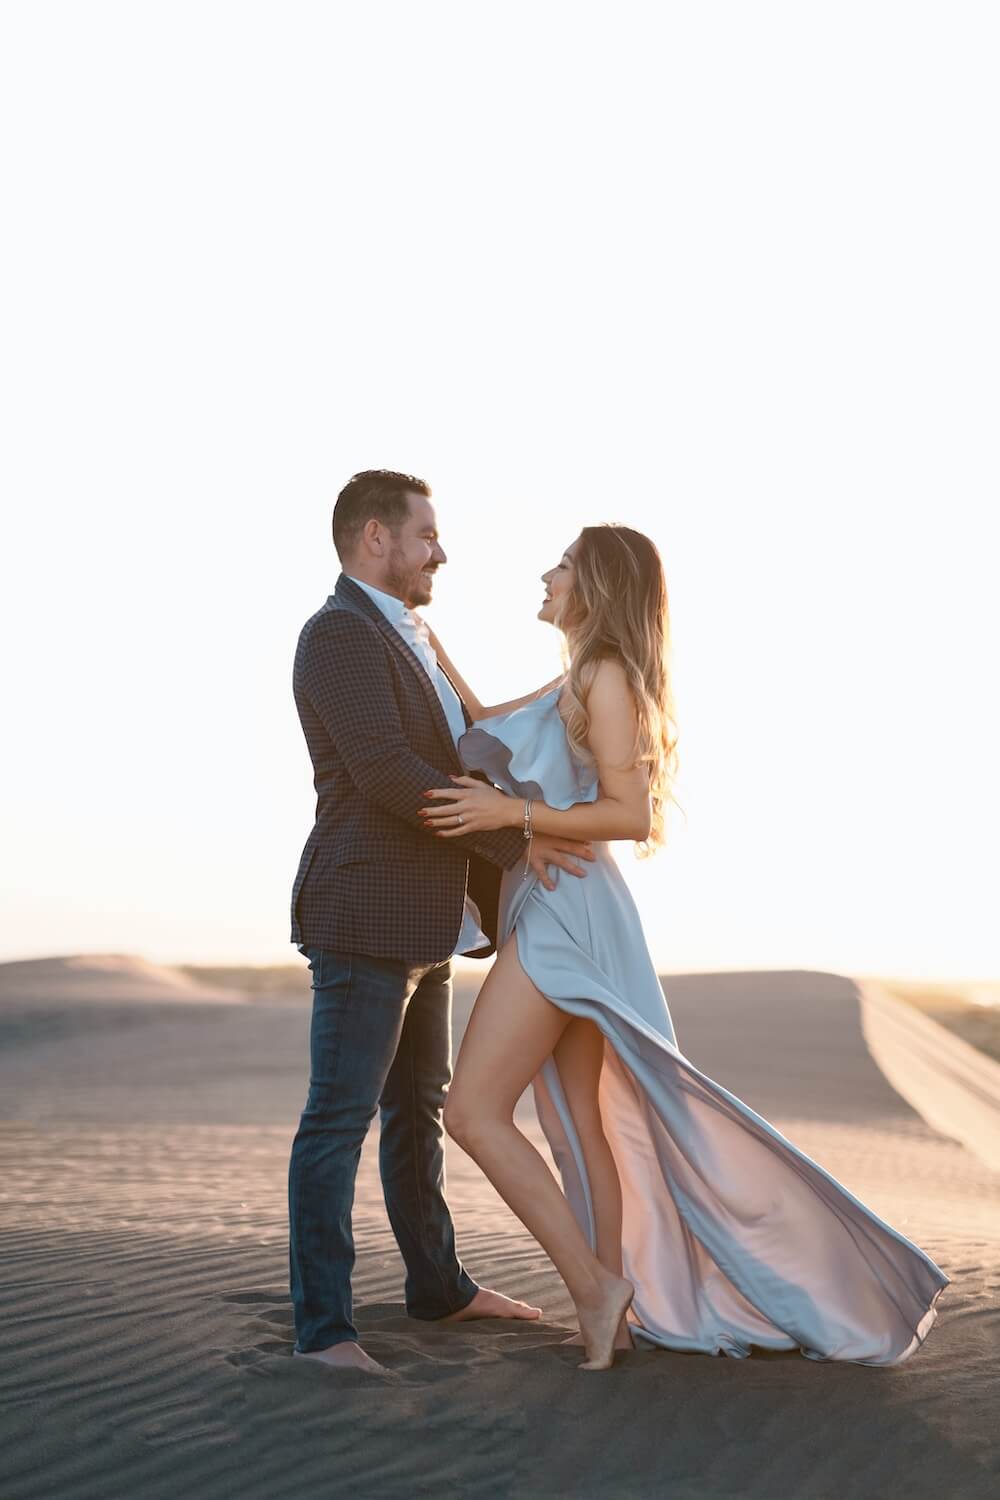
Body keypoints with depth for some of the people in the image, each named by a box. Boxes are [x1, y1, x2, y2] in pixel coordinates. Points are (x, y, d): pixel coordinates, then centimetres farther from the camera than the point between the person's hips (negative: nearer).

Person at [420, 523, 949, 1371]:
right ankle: (614, 1311, 15)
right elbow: (491, 733, 28)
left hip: (564, 913, -9)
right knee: (578, 1127, 10)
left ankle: (593, 1287, -8)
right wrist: (433, 653, 26)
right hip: (553, 913, 9)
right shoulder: (577, 684, 17)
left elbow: (631, 815, -18)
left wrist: (512, 812, -23)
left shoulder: (606, 677, -11)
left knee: (474, 1112, -11)